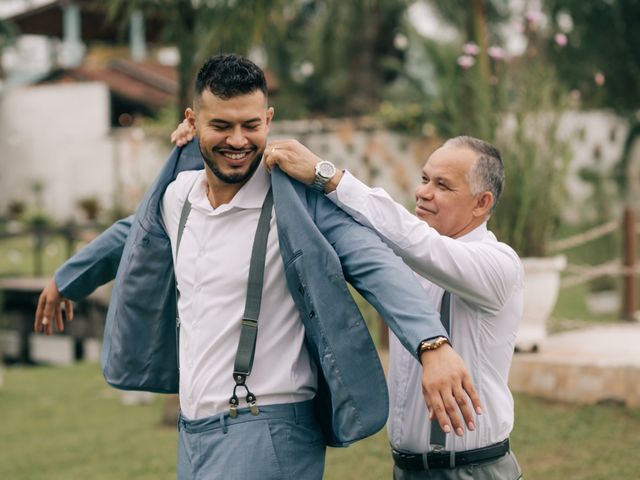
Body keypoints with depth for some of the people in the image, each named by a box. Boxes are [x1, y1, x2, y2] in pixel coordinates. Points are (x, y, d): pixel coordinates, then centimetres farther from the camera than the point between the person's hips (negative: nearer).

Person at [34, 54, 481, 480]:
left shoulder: (299, 202, -12)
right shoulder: (177, 193, 7)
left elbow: (378, 266, -25)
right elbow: (131, 235, 29)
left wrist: (433, 345, -42)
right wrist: (65, 281, 46)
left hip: (268, 432, -7)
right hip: (192, 428, 7)